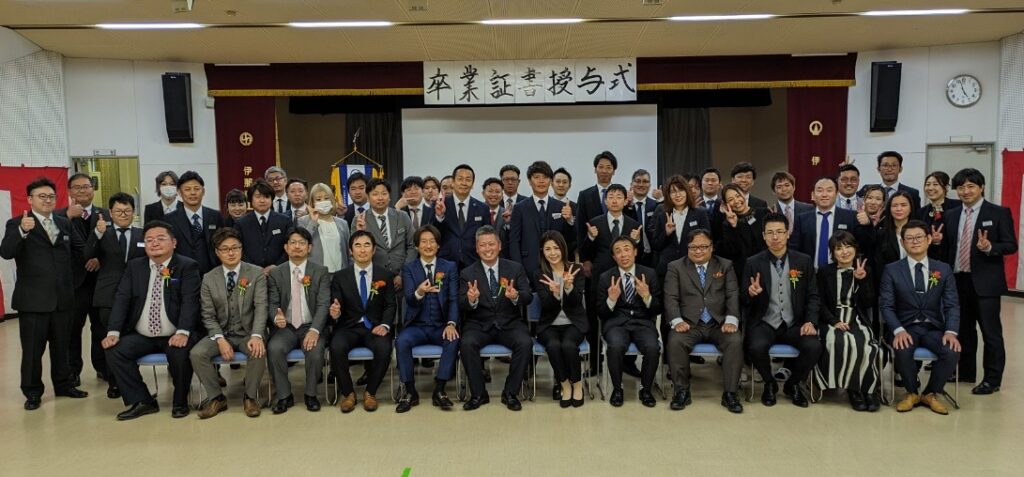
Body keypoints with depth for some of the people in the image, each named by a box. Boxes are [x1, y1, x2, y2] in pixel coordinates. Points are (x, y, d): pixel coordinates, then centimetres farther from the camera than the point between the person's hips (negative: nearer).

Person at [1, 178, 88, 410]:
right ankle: (32, 392, 16)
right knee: (32, 349, 3)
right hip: (33, 299, -4)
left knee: (61, 345, 15)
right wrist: (22, 231, -37)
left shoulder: (64, 223, 11)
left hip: (62, 297, 5)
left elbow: (79, 249, 18)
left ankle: (63, 384, 28)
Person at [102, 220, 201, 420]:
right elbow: (122, 299, 3)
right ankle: (142, 401, -4)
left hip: (175, 336, -5)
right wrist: (113, 332, -11)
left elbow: (190, 302, -15)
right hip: (142, 336, 5)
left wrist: (183, 332, -30)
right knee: (114, 350, -17)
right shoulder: (134, 266, 11)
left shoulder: (187, 266, -3)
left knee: (179, 352, -33)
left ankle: (180, 402, -6)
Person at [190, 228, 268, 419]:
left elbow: (261, 307, -12)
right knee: (196, 353, -23)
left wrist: (256, 336, -28)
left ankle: (250, 397, -8)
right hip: (221, 333, 3)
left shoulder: (256, 273, -3)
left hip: (248, 332, -2)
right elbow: (208, 315, 1)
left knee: (258, 352, -32)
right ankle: (216, 397, -2)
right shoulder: (209, 279, 4)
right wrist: (220, 339, -17)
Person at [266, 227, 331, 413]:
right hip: (285, 327, 1)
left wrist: (314, 330, -23)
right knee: (274, 348, -29)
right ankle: (284, 396, -9)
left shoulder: (321, 272, 2)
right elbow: (272, 304, 2)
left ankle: (310, 394, -6)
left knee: (315, 350, -31)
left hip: (311, 327, -1)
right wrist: (276, 317, -24)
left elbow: (323, 304, -7)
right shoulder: (275, 274, 8)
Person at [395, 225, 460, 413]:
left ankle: (439, 390, -19)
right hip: (417, 326, 0)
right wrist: (419, 293, -35)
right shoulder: (409, 268, 6)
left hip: (441, 326, 0)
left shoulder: (450, 267, 8)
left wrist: (451, 323, -19)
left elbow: (454, 299, -1)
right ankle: (410, 392, -15)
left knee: (453, 340, -31)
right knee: (401, 341, -30)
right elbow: (409, 298, -10)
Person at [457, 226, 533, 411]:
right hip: (479, 325, 0)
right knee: (467, 344, -30)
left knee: (525, 343, -28)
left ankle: (510, 393, -10)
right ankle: (478, 393, -11)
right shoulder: (467, 274, 4)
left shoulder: (515, 268, 5)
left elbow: (528, 298, -4)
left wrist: (516, 296, -27)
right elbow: (461, 307, -4)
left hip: (509, 323, 0)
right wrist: (471, 300, -28)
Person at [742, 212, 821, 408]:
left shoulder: (804, 261, 4)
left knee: (814, 347, -26)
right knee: (756, 347, -32)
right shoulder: (753, 263, 0)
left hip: (794, 324, 2)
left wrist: (810, 321, -11)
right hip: (764, 323, -1)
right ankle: (770, 383, 2)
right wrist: (751, 293, -23)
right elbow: (743, 302, 1)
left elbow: (812, 296, 6)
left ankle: (793, 383, 6)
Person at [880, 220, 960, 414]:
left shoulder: (944, 269, 8)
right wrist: (899, 330, -21)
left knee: (952, 352, -28)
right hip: (906, 327, -2)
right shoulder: (892, 270, 2)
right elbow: (886, 305, -4)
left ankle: (931, 394, 1)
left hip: (934, 328, 2)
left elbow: (952, 305, 2)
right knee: (902, 351, -34)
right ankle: (912, 392, -2)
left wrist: (951, 331, -16)